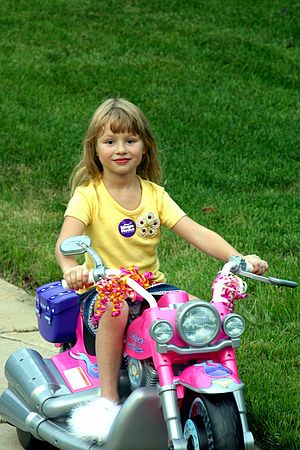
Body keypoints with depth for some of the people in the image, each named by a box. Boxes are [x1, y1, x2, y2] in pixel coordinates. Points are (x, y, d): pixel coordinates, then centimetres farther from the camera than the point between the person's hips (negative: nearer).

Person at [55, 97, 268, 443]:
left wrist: (238, 258, -19)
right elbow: (66, 241, -22)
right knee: (116, 310, -38)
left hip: (150, 287, 4)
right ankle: (107, 399, -24)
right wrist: (72, 268, -46)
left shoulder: (154, 194, 6)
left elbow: (195, 233, -3)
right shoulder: (88, 194, -5)